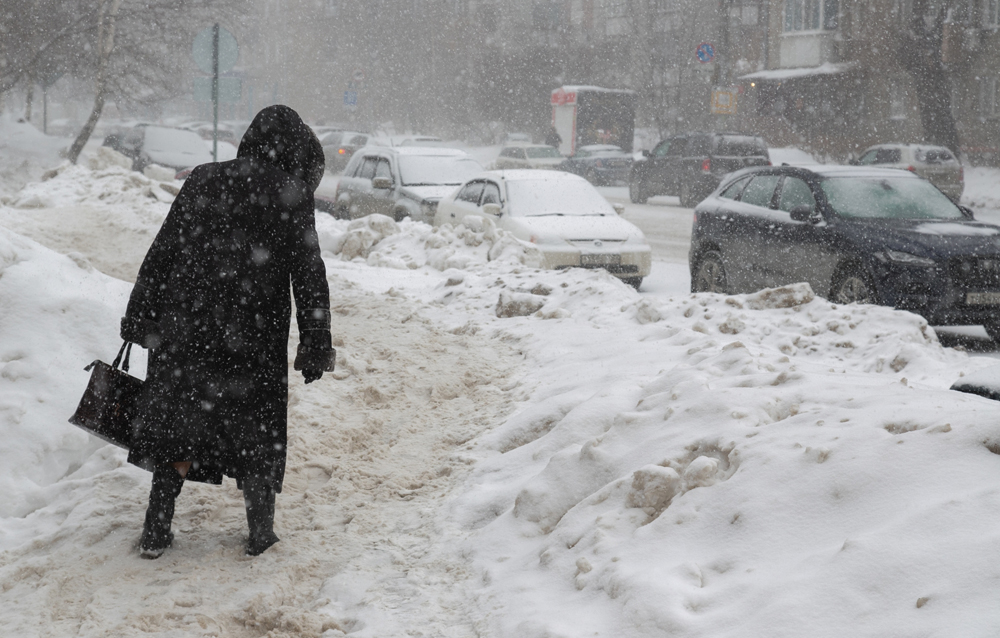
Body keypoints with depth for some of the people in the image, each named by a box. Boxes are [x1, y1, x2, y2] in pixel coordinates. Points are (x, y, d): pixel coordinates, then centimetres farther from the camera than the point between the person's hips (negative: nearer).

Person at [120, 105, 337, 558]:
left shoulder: (202, 182, 4)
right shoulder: (291, 196, -4)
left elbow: (160, 254, 5)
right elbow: (309, 278, -4)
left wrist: (139, 318, 12)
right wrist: (315, 346, 0)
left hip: (185, 331, 2)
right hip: (253, 337, -2)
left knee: (177, 421, 12)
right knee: (255, 428, 13)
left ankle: (156, 533, 14)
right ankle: (260, 532, 19)